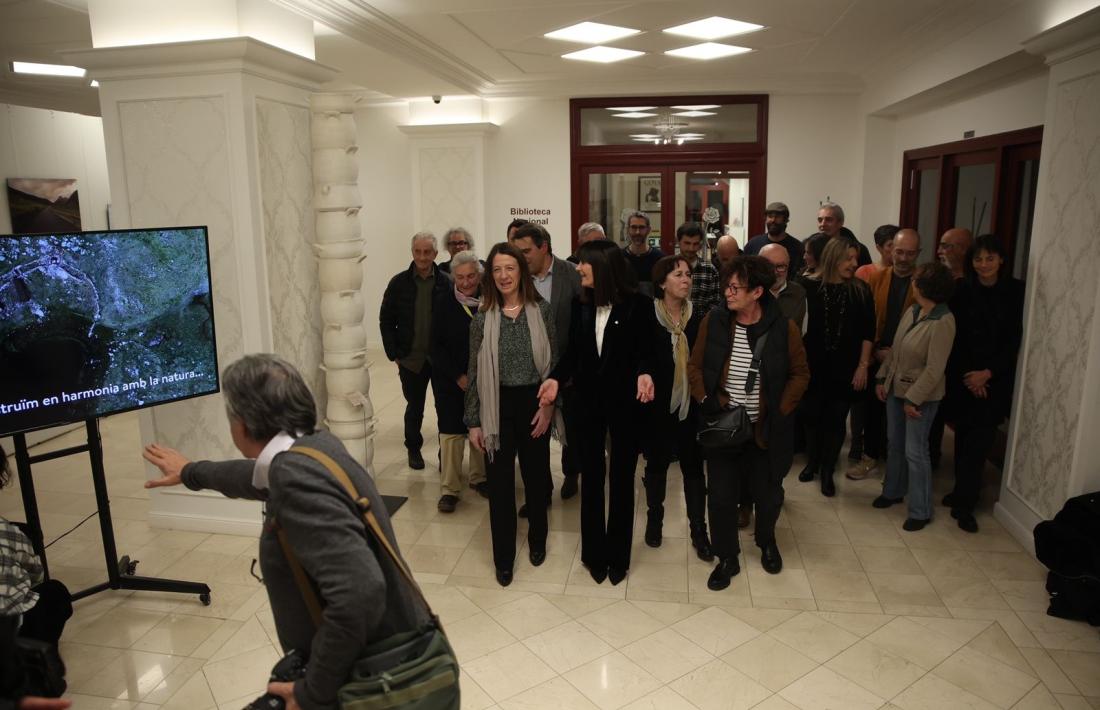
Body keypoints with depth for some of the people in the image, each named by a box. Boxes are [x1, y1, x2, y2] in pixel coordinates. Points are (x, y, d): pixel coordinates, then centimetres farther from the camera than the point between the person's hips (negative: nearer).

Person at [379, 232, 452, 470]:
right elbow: (386, 321, 4)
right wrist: (394, 354, -1)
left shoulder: (446, 283, -4)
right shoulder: (399, 283, -1)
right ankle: (413, 449, 33)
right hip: (411, 359, 1)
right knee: (414, 408, 14)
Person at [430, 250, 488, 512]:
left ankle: (479, 477, 29)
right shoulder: (443, 303, -6)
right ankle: (449, 488, 8)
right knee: (451, 431, -1)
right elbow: (436, 345, -6)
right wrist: (458, 376, -12)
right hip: (450, 379, -1)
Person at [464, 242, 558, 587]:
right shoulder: (483, 317, -3)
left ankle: (537, 540, 38)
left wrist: (548, 405, -8)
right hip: (498, 406, 0)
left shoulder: (541, 310, -4)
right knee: (500, 482, 6)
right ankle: (503, 557, 22)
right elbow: (475, 372, 0)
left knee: (536, 475, 14)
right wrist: (474, 421, -1)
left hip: (534, 403, 0)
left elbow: (553, 362, 0)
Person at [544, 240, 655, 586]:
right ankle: (595, 552, 28)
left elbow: (646, 350, -6)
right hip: (589, 399, 3)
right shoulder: (580, 304, 0)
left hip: (625, 400, -3)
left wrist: (644, 372, -27)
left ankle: (618, 555, 26)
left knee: (622, 477, 10)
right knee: (591, 475, 11)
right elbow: (573, 352, 3)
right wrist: (556, 378, -12)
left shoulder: (638, 304, -11)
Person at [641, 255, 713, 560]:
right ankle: (654, 519, 34)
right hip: (658, 403, -1)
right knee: (656, 463, 14)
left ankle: (698, 530, 18)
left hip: (691, 404, 1)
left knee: (693, 466, 7)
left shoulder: (698, 316, -2)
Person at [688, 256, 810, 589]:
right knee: (720, 495, 5)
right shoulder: (713, 321, -7)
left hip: (766, 430, 0)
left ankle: (766, 542, 48)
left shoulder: (784, 328, -11)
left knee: (768, 493, 16)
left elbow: (800, 373, -1)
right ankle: (727, 558, 27)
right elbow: (695, 365, 2)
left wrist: (779, 411, -10)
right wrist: (706, 401, -10)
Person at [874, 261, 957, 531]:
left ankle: (921, 511, 14)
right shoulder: (911, 312, 0)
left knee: (915, 452, 0)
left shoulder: (943, 322, -21)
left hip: (922, 396, -7)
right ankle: (893, 491, 38)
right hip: (896, 388, 7)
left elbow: (935, 369, -22)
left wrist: (913, 398, -19)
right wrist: (883, 378, 10)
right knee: (895, 444, 19)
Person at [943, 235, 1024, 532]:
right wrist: (967, 374, -8)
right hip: (963, 377, 1)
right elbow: (954, 337, 0)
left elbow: (1014, 339, -3)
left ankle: (963, 503, 5)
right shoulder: (962, 290, -1)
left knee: (979, 441, -3)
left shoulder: (1015, 291, -3)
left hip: (996, 379, -1)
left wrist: (988, 373, -10)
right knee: (964, 437, 7)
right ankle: (964, 493, 22)